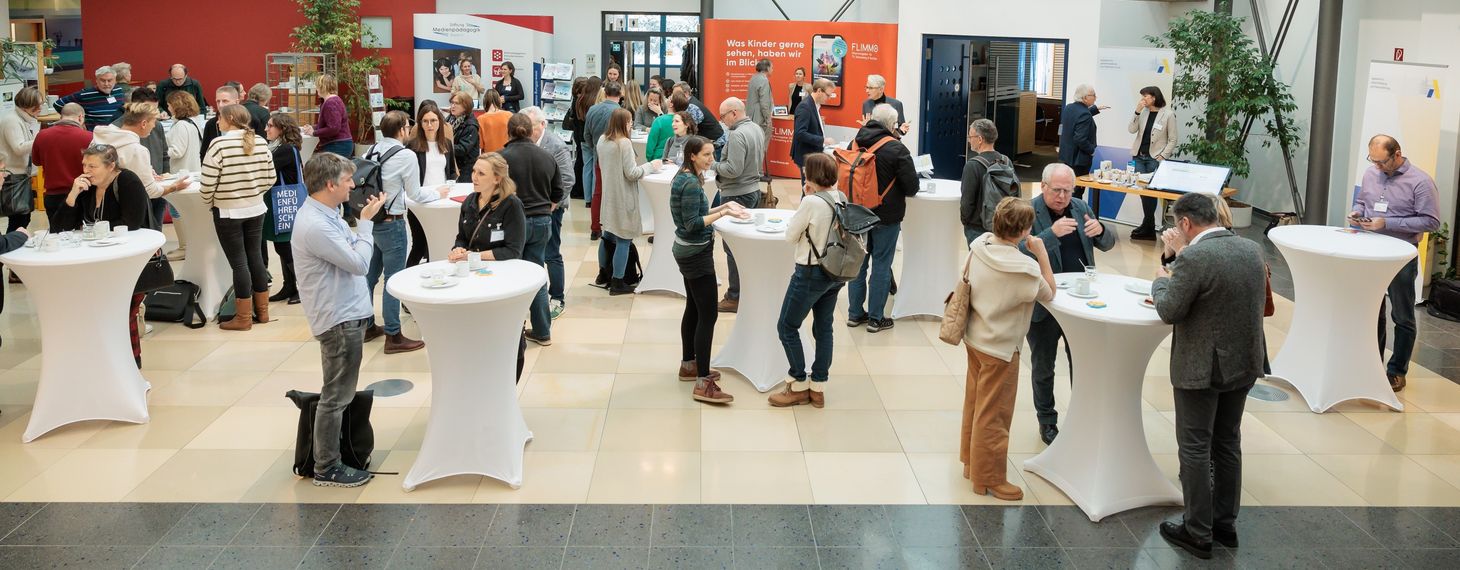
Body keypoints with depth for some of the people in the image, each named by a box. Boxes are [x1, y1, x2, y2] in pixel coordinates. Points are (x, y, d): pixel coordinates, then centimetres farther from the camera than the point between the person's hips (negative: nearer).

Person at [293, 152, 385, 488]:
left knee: (341, 394, 21)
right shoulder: (315, 226, -25)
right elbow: (359, 263, -20)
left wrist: (364, 220, 6)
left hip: (348, 313, 11)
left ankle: (334, 454, 34)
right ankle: (326, 469, 11)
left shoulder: (326, 214, 7)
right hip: (338, 319, -11)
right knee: (336, 397, 0)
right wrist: (366, 222, -12)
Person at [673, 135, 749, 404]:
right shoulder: (691, 184, -21)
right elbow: (693, 223, -23)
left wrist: (724, 206, 8)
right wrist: (724, 213, -24)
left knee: (693, 309, 19)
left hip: (688, 252, 11)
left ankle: (688, 365, 31)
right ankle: (703, 383, -10)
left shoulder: (685, 178, 9)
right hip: (697, 254, -11)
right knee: (708, 315, -10)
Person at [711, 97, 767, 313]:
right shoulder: (757, 129, 9)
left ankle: (735, 297, 1)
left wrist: (713, 165, -10)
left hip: (737, 196, -10)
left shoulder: (737, 135, -21)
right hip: (754, 189, 10)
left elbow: (733, 169, -26)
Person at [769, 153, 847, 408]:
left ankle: (798, 387, 15)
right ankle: (818, 389, 22)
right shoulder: (842, 198, 1)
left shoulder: (812, 202, -21)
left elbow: (790, 235, -11)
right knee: (824, 328, 15)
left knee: (787, 327, 7)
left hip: (811, 273, -8)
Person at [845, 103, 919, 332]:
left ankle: (855, 313, 23)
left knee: (858, 262, 15)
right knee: (881, 265, 4)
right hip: (886, 216, -5)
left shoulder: (856, 143, 0)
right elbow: (912, 187, -14)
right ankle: (875, 318, 11)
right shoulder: (896, 149, -17)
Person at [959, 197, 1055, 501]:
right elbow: (1049, 294, -8)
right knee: (993, 415, 6)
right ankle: (989, 479, 19)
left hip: (974, 337, 7)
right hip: (1000, 348, -7)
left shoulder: (980, 245, -10)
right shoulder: (1025, 268, -27)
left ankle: (971, 462, 38)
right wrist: (1042, 254, -9)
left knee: (975, 403, 22)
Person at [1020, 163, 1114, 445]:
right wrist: (1052, 233, -37)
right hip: (1044, 304, -4)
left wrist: (1101, 229, -16)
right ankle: (1047, 422, 29)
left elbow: (1107, 244, 7)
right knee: (1043, 368, 13)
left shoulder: (1080, 207, 3)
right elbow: (1021, 252, -25)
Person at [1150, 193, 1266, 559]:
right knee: (1227, 443, 19)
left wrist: (1161, 281, 2)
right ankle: (1225, 523, 29)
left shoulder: (1194, 258, -22)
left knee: (1195, 448, 5)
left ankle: (1198, 533, 12)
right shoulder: (1252, 250, 2)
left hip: (1201, 369, -7)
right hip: (1244, 363, 7)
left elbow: (1168, 312, -17)